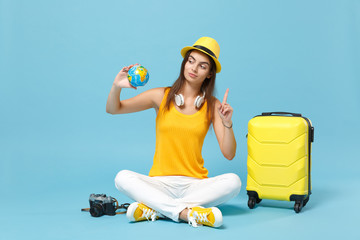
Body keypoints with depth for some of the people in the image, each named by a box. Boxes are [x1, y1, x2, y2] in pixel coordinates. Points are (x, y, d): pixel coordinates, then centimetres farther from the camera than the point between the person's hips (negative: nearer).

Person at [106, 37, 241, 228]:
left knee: (233, 181, -28)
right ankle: (187, 213, -35)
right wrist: (116, 87, -16)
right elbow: (113, 109, 4)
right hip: (160, 183, 0)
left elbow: (229, 154, -3)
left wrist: (227, 123, -18)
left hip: (195, 184, 1)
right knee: (122, 178, -27)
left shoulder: (212, 106, 2)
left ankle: (154, 209, -29)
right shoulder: (161, 96, 4)